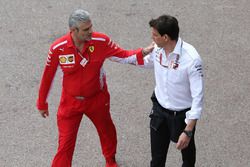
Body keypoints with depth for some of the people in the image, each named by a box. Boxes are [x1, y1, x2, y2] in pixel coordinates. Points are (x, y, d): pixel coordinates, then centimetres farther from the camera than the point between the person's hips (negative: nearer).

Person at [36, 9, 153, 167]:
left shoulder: (101, 41, -21)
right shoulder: (58, 48, -23)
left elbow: (123, 55, -11)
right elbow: (48, 76, -9)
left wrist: (142, 52, -32)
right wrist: (42, 104, 2)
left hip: (97, 98, 2)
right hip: (71, 101, -2)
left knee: (107, 131, 25)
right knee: (66, 142, 1)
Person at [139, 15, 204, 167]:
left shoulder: (191, 59, -32)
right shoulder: (158, 48, -13)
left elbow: (198, 96, -27)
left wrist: (188, 131, -29)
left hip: (182, 114, -4)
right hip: (159, 109, 5)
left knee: (186, 149, 24)